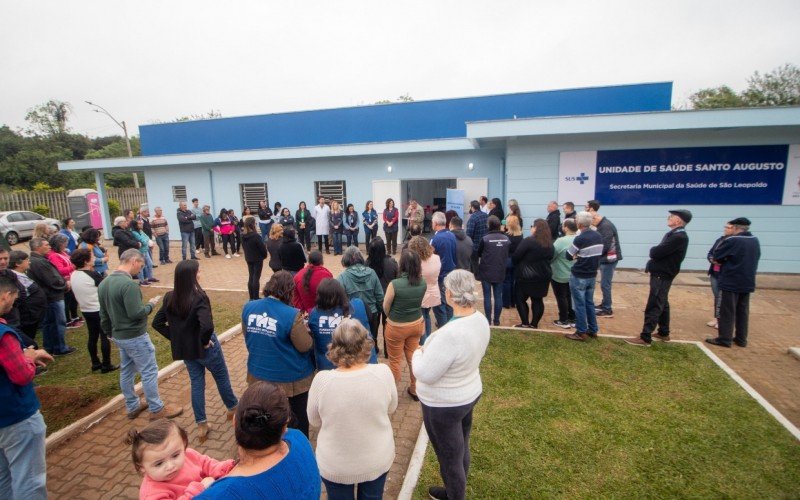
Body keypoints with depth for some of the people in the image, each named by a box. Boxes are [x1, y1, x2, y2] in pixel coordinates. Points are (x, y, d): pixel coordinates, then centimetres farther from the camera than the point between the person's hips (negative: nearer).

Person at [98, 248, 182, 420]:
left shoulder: (104, 283, 4)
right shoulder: (128, 284, -26)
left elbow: (104, 314, 13)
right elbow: (136, 313, -27)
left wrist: (110, 332, 24)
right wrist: (151, 304, -9)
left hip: (119, 336, 9)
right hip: (135, 337, -9)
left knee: (126, 371, 19)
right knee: (149, 372, 3)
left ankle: (132, 406, 33)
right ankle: (157, 409, 13)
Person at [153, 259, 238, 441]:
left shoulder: (170, 297, -6)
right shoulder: (199, 298, -27)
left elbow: (157, 323, 2)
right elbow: (207, 325, -38)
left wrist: (175, 337, 5)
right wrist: (205, 341, -19)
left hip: (185, 348, 6)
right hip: (204, 347, -5)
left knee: (196, 383, 19)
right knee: (222, 378, 19)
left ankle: (201, 425, 27)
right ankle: (233, 408, 41)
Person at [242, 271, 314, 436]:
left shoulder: (248, 308, -9)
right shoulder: (292, 315, -27)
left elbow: (247, 335, 6)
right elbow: (306, 346, -18)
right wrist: (304, 329, -1)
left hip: (259, 374, 5)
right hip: (292, 377, -5)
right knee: (299, 416, 20)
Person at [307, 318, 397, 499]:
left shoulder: (321, 380, -25)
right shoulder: (383, 373, -23)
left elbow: (314, 421, -6)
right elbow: (391, 409, -3)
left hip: (335, 465, -1)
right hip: (377, 460, 1)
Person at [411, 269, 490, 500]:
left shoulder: (450, 334, -37)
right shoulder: (480, 319, -10)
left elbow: (424, 374, -28)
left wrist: (418, 353, -8)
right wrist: (432, 350, 7)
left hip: (444, 405, -9)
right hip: (470, 393, 9)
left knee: (449, 458, 15)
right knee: (461, 449, 29)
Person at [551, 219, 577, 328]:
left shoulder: (561, 241, -25)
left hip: (560, 276, -6)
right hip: (574, 275, 6)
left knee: (561, 297, 7)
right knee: (570, 296, 17)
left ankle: (564, 321, 15)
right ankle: (573, 319, 25)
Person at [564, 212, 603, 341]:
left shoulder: (580, 239, -20)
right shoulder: (599, 236, 3)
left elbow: (568, 256, -10)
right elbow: (599, 254, 14)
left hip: (579, 276, -7)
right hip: (592, 275, 7)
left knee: (579, 304, 2)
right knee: (589, 303, 17)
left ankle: (581, 333, 9)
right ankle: (593, 330, 25)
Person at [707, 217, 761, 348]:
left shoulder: (732, 241, -18)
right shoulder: (755, 241, 8)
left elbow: (716, 255, -11)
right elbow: (754, 259, 18)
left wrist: (725, 261, 8)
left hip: (730, 282, -7)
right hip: (747, 282, 7)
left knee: (727, 312, 0)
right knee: (743, 311, 14)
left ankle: (724, 339, 3)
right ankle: (741, 339, 20)